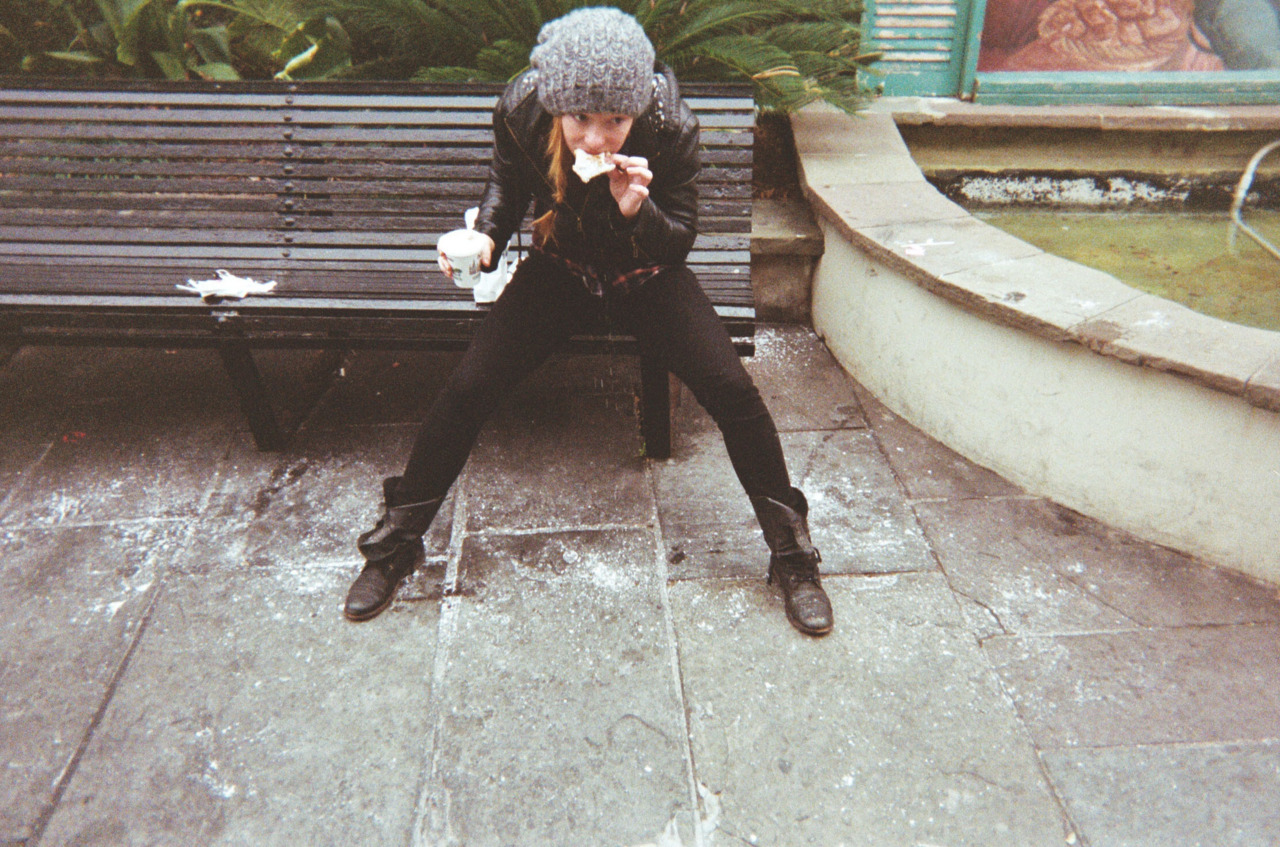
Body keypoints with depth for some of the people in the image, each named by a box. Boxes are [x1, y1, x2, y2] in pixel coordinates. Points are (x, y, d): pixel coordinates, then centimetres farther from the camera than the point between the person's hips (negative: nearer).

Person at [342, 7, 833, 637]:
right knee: (467, 388, -14)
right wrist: (485, 237, -18)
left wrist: (638, 209, -37)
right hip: (560, 270, 1)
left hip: (645, 274, -1)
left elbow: (681, 240, -15)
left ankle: (792, 557, 4)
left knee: (732, 391, -18)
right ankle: (393, 546, 10)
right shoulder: (519, 113, -21)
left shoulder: (671, 128, -26)